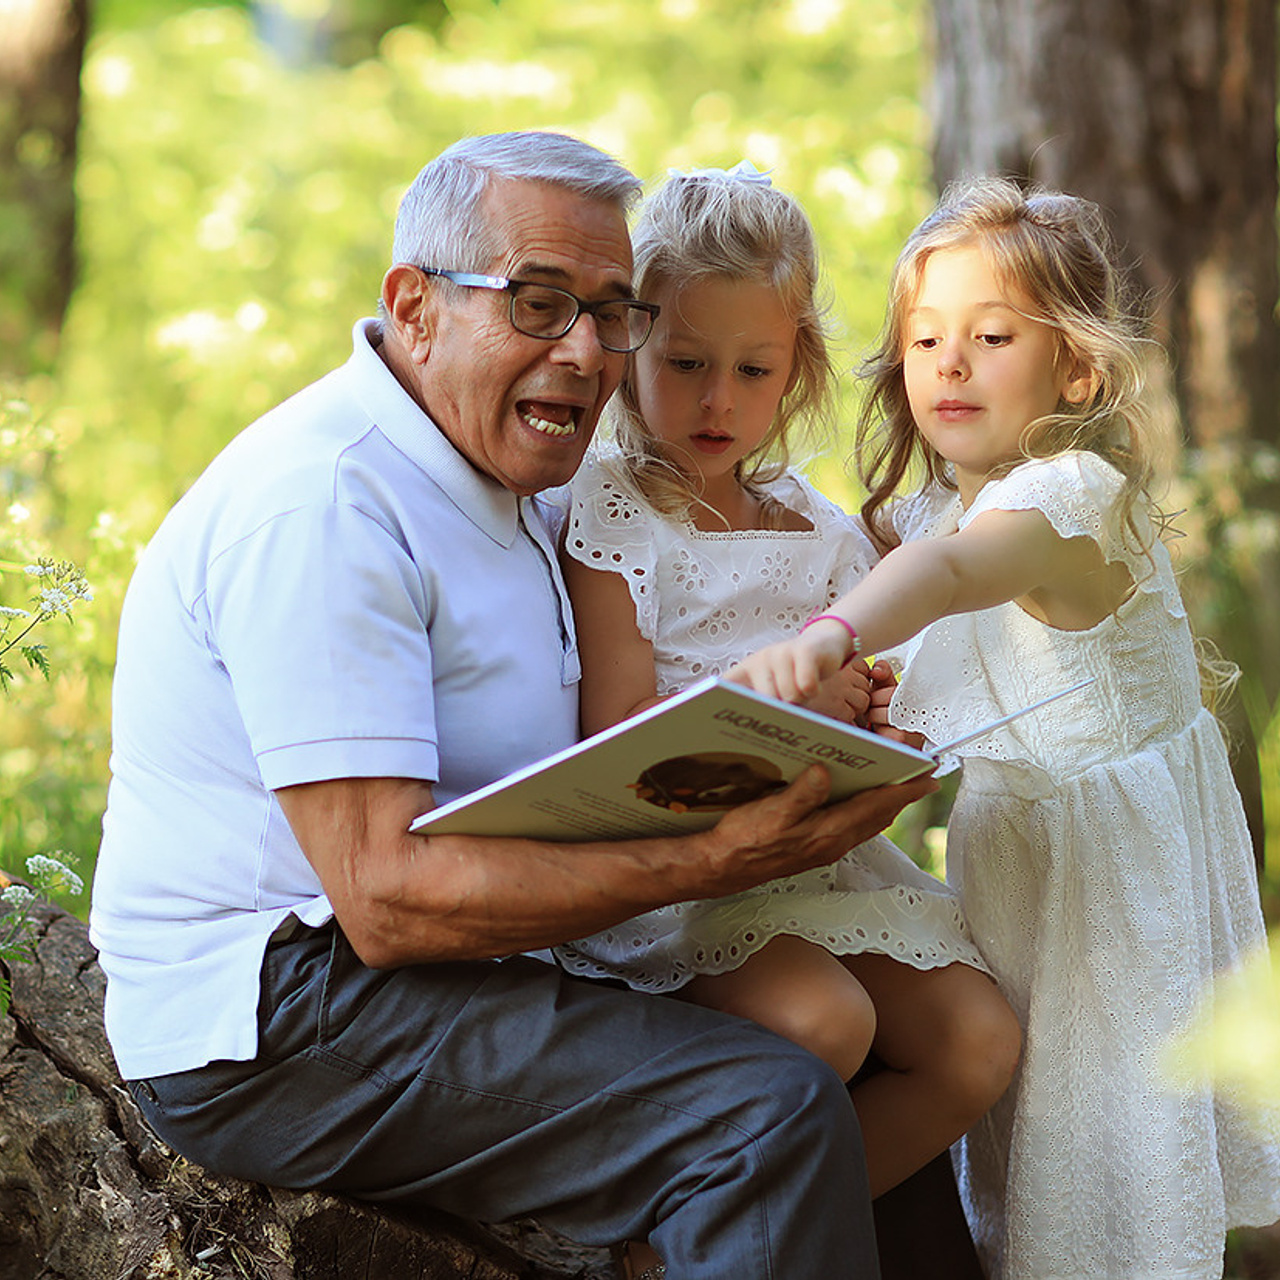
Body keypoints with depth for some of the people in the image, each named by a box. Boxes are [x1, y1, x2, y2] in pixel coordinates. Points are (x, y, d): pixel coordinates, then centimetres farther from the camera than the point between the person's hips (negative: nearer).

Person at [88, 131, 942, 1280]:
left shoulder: (512, 485, 15)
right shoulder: (322, 501, -18)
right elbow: (387, 897, -24)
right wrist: (715, 861, -27)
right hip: (271, 1028, -10)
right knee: (775, 1110, -24)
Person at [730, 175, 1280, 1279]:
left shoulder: (1071, 494, -25)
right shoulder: (944, 502, 5)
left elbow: (949, 569, -46)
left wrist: (829, 636, -64)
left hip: (1111, 847, -8)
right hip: (1003, 843, 8)